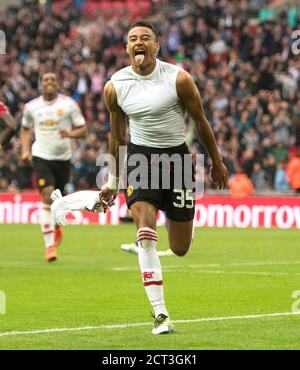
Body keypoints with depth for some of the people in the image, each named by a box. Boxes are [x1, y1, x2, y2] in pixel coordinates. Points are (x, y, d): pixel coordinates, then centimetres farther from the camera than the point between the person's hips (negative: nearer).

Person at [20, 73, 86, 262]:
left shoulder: (69, 104, -4)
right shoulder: (31, 107, 1)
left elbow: (82, 130, -1)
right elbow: (25, 128, 18)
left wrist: (70, 134, -23)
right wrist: (25, 150, 4)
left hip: (63, 157, 1)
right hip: (41, 156, -1)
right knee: (47, 196, -17)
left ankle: (57, 226, 48)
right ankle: (49, 245, -16)